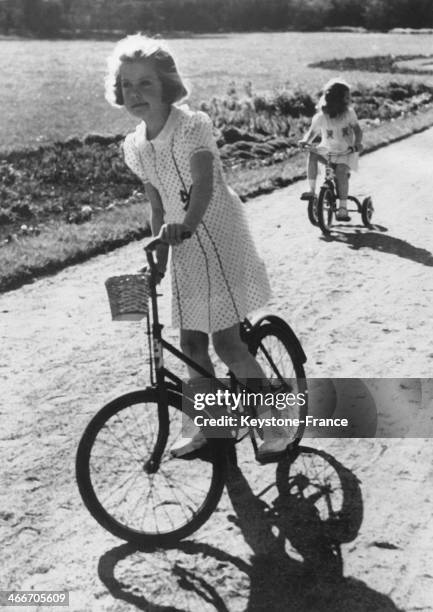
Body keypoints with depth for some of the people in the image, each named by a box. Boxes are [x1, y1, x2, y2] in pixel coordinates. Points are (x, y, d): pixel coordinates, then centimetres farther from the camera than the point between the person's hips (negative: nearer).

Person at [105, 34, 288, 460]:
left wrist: (185, 224, -49)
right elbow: (157, 205, 11)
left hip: (220, 239, -6)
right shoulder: (136, 146, 3)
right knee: (191, 342, 10)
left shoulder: (192, 125, -17)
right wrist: (157, 256, 9)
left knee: (226, 342, -9)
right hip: (184, 247, 6)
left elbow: (203, 185, -31)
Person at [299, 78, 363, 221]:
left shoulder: (349, 113, -9)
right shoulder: (321, 117, -10)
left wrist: (357, 143, -29)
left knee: (341, 171, -28)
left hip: (346, 151, -2)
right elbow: (312, 132, -3)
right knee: (312, 155, -26)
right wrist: (305, 141, -24)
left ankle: (343, 207, -19)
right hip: (328, 149, 2)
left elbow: (357, 130, -8)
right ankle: (312, 191, -17)